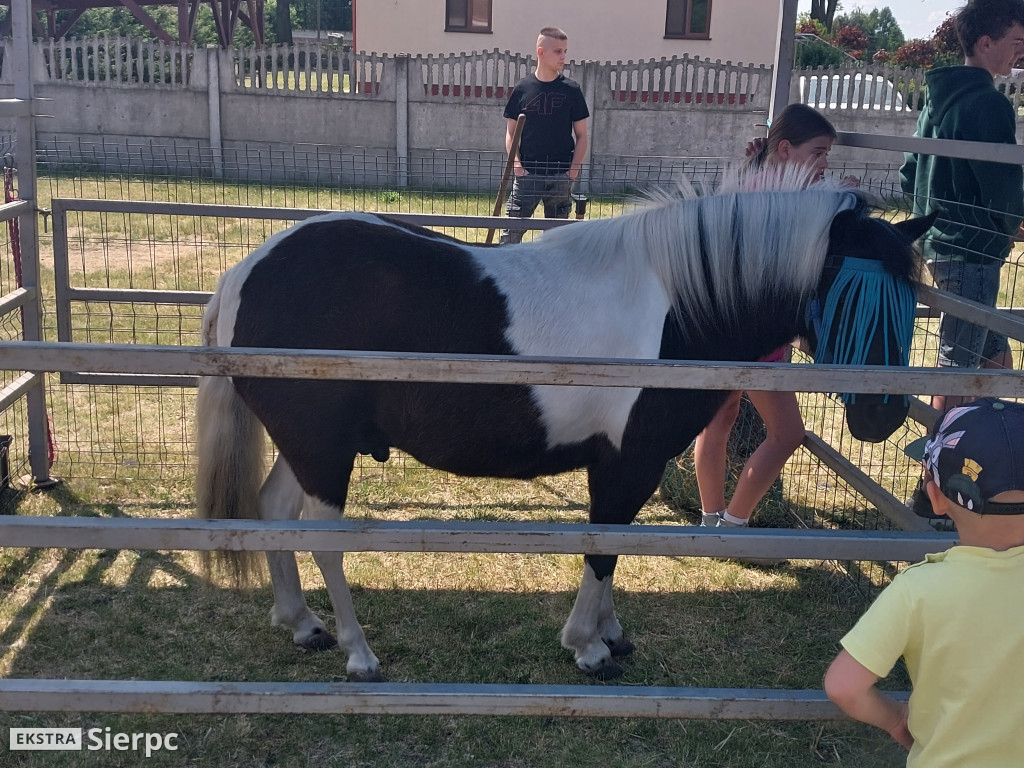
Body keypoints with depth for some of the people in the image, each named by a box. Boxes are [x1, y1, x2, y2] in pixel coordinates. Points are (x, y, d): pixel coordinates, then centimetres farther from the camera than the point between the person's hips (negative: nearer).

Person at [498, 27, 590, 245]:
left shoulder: (571, 90, 1)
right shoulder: (522, 88, 1)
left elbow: (581, 135, 5)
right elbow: (511, 133, 6)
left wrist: (573, 170, -6)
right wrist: (517, 165, -7)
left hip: (561, 177, 1)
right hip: (527, 174, -1)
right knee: (512, 231, -3)